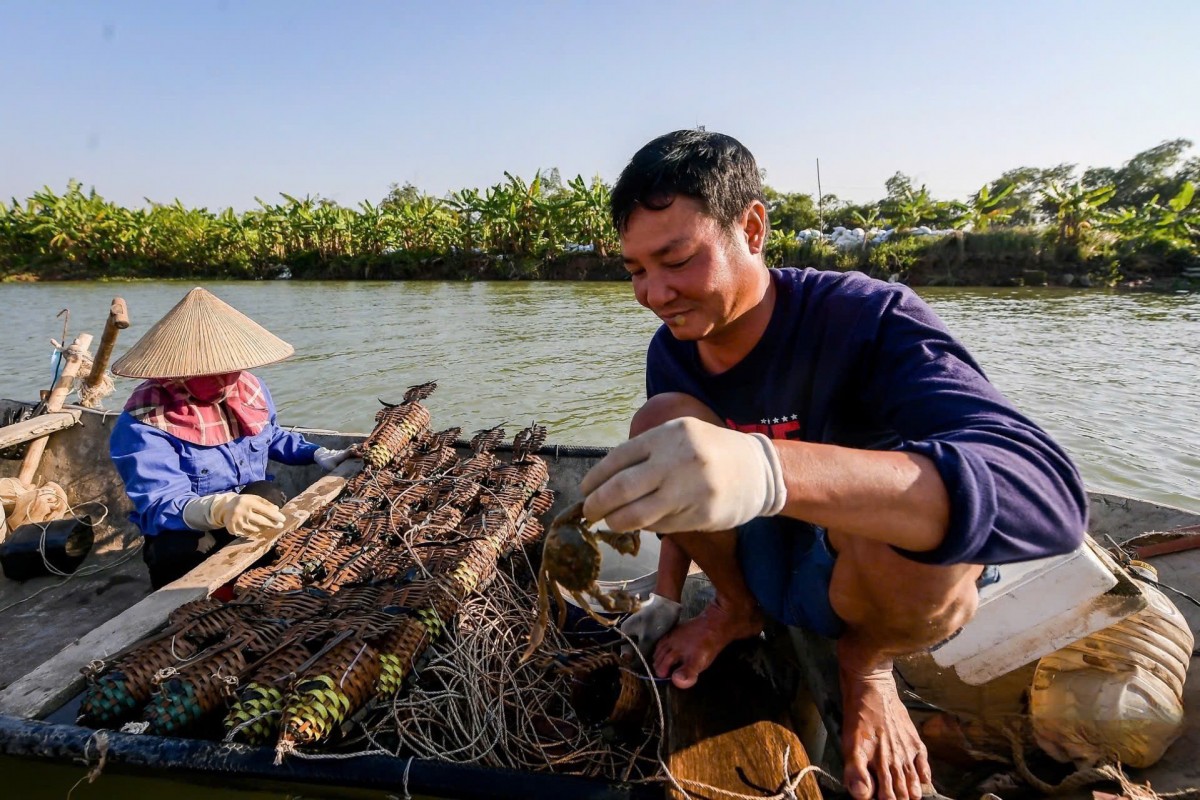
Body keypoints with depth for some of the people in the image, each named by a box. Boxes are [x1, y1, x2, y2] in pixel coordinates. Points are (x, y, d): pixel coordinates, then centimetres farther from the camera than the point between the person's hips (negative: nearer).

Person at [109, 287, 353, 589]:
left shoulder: (249, 388, 0)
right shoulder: (144, 421, -21)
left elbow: (272, 437, 21)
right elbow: (161, 504, -33)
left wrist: (319, 454, 5)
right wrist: (218, 509, -54)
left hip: (253, 527, 6)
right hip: (183, 544, -6)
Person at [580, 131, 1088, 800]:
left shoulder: (868, 320, -28)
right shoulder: (670, 351, -10)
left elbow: (1046, 493, -44)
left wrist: (769, 467, -59)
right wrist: (668, 600, 3)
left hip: (905, 571, -3)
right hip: (765, 558, 4)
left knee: (903, 519, -38)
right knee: (662, 423, -20)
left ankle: (867, 661, -1)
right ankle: (736, 608, 5)